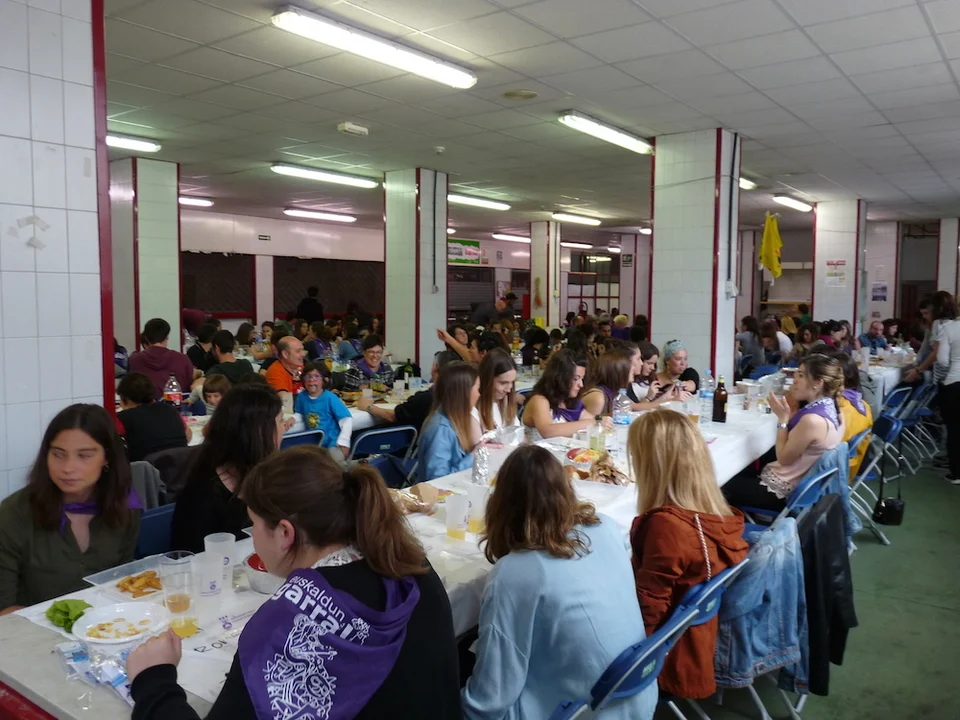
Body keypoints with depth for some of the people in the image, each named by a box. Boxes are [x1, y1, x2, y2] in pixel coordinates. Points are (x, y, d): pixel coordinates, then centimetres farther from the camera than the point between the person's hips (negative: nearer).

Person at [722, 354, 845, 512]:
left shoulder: (813, 420, -30)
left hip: (783, 491, -9)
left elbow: (784, 458, -18)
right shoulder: (832, 410, 0)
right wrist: (789, 415, -1)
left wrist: (783, 419, -15)